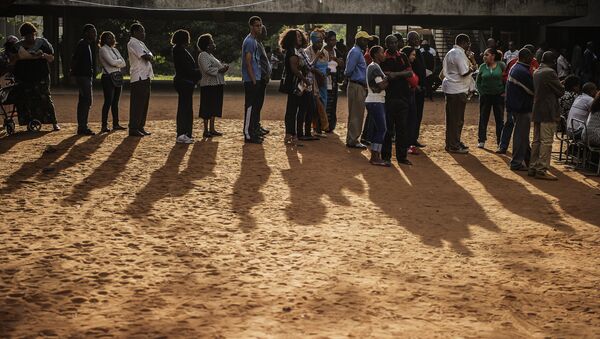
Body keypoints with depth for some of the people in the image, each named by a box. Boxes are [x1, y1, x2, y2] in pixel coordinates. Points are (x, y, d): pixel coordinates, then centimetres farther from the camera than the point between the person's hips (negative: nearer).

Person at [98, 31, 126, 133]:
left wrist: (116, 63, -7)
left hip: (118, 77, 8)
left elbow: (123, 64, 10)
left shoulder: (115, 50, 19)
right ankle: (104, 126, -10)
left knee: (115, 102, 9)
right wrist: (119, 61, 1)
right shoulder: (103, 50, -5)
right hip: (108, 77, -8)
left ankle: (116, 124, 13)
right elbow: (111, 62, -17)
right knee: (108, 101, -10)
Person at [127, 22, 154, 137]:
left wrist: (149, 56, -3)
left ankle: (140, 127, 17)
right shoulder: (133, 43, -10)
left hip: (145, 77, 10)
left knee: (144, 103, 12)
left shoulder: (140, 43, 22)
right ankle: (133, 128, -5)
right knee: (137, 104, -8)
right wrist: (149, 56, 2)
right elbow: (146, 57, -18)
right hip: (139, 77, -10)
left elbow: (150, 56, 18)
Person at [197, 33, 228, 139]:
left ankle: (212, 129, 18)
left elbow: (216, 67, 23)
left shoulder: (210, 55, 20)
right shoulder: (203, 55, -11)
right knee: (207, 108, -6)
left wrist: (224, 67, 4)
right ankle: (206, 130, -3)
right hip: (208, 86, -10)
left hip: (216, 85, 10)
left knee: (214, 108, 12)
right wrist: (220, 70, -18)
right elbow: (207, 69, -23)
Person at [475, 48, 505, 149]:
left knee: (499, 119, 5)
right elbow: (478, 81, 9)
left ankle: (500, 141, 12)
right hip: (485, 95, 1)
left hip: (498, 95, -1)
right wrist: (481, 92, -1)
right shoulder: (482, 67, 2)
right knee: (483, 118, 3)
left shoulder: (501, 65, -3)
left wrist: (505, 92, -4)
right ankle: (481, 140, 10)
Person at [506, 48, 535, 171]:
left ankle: (528, 159, 29)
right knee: (521, 135, -3)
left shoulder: (515, 68, 13)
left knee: (523, 134, 18)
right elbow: (533, 89, -17)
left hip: (515, 107, 11)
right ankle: (517, 162, 2)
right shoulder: (523, 72, -21)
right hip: (522, 108, -11)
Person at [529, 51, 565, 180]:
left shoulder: (536, 72, 12)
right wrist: (561, 86, 12)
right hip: (548, 112, -9)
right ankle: (541, 170, -6)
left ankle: (533, 168, 16)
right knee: (546, 141, -6)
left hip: (537, 111, 9)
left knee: (536, 140, 13)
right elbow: (560, 91, -10)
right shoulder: (550, 72, -14)